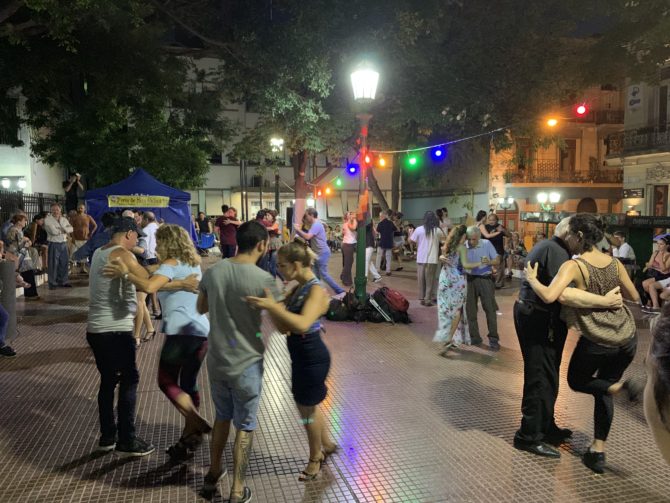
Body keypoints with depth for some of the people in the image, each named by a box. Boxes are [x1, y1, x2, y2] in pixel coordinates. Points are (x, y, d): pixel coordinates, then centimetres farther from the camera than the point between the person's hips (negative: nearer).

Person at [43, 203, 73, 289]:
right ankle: (52, 283, 7)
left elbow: (71, 229, 0)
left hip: (63, 244, 6)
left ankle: (63, 281, 24)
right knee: (53, 264, -2)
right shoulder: (48, 220, -5)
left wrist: (60, 229, -14)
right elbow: (54, 231, -18)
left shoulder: (64, 219, 13)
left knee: (64, 263, 11)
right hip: (54, 244, -6)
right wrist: (64, 230, -4)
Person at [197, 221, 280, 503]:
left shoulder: (212, 272, -4)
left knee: (222, 417, 26)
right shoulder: (263, 280, -19)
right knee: (244, 426, 12)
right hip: (247, 363, -5)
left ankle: (213, 474, 42)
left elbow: (201, 308, 14)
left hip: (216, 360, 5)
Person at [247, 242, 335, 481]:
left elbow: (302, 324, -38)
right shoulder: (298, 289, 4)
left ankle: (315, 458, 33)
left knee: (307, 408, 10)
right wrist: (270, 304, -16)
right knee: (309, 405, 25)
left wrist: (272, 306, -43)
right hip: (301, 355, 9)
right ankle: (327, 444, 48)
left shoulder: (316, 291, -22)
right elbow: (284, 327, -1)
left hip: (312, 357, -9)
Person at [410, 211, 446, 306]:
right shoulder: (437, 230, -3)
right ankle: (428, 300, 6)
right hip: (432, 259, 0)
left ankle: (422, 298, 17)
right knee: (430, 280, 7)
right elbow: (445, 239, 15)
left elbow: (411, 240, 0)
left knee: (421, 279, 12)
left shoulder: (419, 229, -6)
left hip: (421, 258, 1)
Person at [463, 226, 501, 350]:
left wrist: (489, 262, -26)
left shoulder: (487, 244, -4)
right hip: (469, 280, 2)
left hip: (485, 280, -2)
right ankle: (474, 337, 21)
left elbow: (497, 260, -3)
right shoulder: (463, 246, -3)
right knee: (470, 310, 8)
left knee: (490, 309, -1)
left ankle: (493, 339, 7)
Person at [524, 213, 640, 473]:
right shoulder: (615, 263, 2)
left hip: (597, 342, -6)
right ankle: (598, 452, 19)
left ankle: (621, 387, -3)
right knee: (602, 390, 19)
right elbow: (634, 297, 13)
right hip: (627, 337, 6)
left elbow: (549, 296, -30)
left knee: (577, 381, 22)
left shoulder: (573, 266, -16)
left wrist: (532, 279, -13)